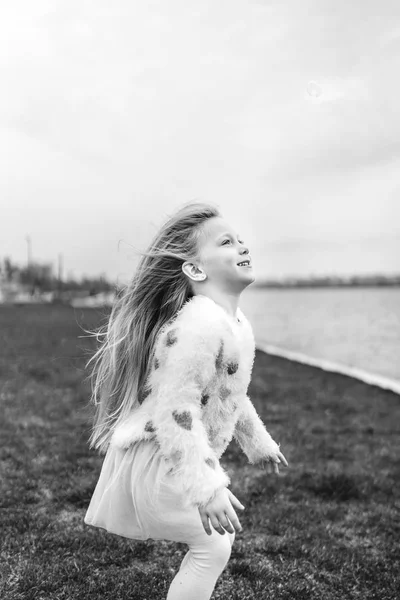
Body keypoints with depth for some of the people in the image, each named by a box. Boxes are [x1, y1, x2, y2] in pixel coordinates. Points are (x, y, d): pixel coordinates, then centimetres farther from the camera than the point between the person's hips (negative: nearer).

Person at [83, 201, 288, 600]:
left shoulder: (235, 323, 5)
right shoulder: (198, 325, -29)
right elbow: (176, 411, -32)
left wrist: (257, 440, 28)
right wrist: (205, 490, -31)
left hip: (181, 456, 10)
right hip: (155, 460, -10)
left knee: (220, 535, 20)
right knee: (213, 547, -2)